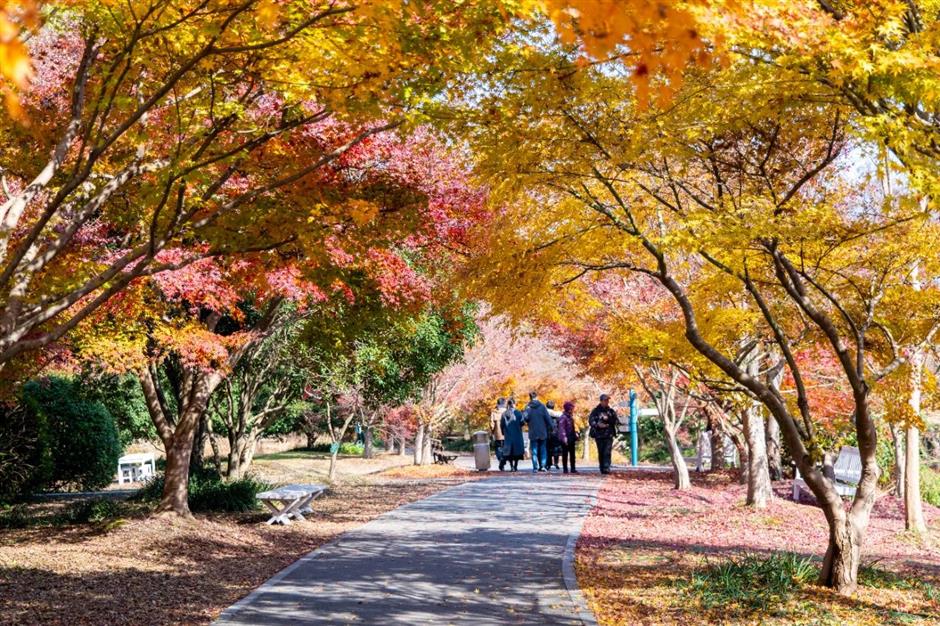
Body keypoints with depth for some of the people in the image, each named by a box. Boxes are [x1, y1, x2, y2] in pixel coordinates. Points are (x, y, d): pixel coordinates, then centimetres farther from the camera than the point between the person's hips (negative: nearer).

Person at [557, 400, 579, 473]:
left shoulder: (570, 417, 14)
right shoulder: (563, 417, -14)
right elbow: (561, 428, -19)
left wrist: (576, 435, 15)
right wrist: (564, 438, -25)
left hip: (571, 439, 9)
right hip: (566, 439, -9)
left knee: (572, 454, 11)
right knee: (565, 454, -1)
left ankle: (573, 469, 16)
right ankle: (565, 469, 4)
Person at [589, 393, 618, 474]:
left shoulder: (611, 410, 10)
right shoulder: (596, 410, 4)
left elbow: (615, 420, 3)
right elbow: (590, 421, -2)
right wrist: (598, 425, -17)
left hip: (609, 435, 0)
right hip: (599, 435, 0)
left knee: (607, 452, -12)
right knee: (601, 453, 5)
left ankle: (606, 468, -16)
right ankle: (602, 469, 12)